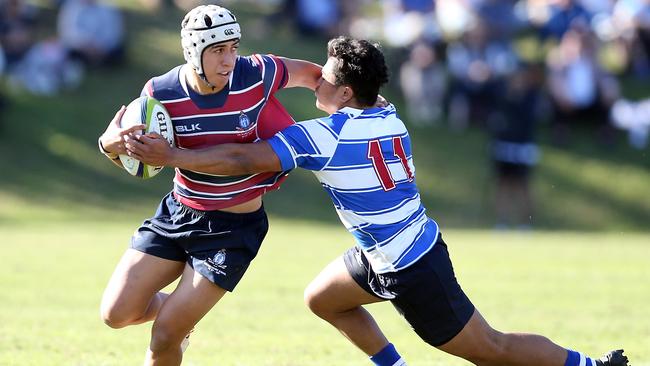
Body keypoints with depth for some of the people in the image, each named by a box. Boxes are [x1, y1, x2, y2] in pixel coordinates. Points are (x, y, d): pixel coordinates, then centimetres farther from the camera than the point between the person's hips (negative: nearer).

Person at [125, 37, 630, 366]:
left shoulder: (323, 137, -20)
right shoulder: (390, 120, 3)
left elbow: (242, 159, -22)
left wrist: (170, 156, -18)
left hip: (409, 270, -9)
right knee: (321, 298, 21)